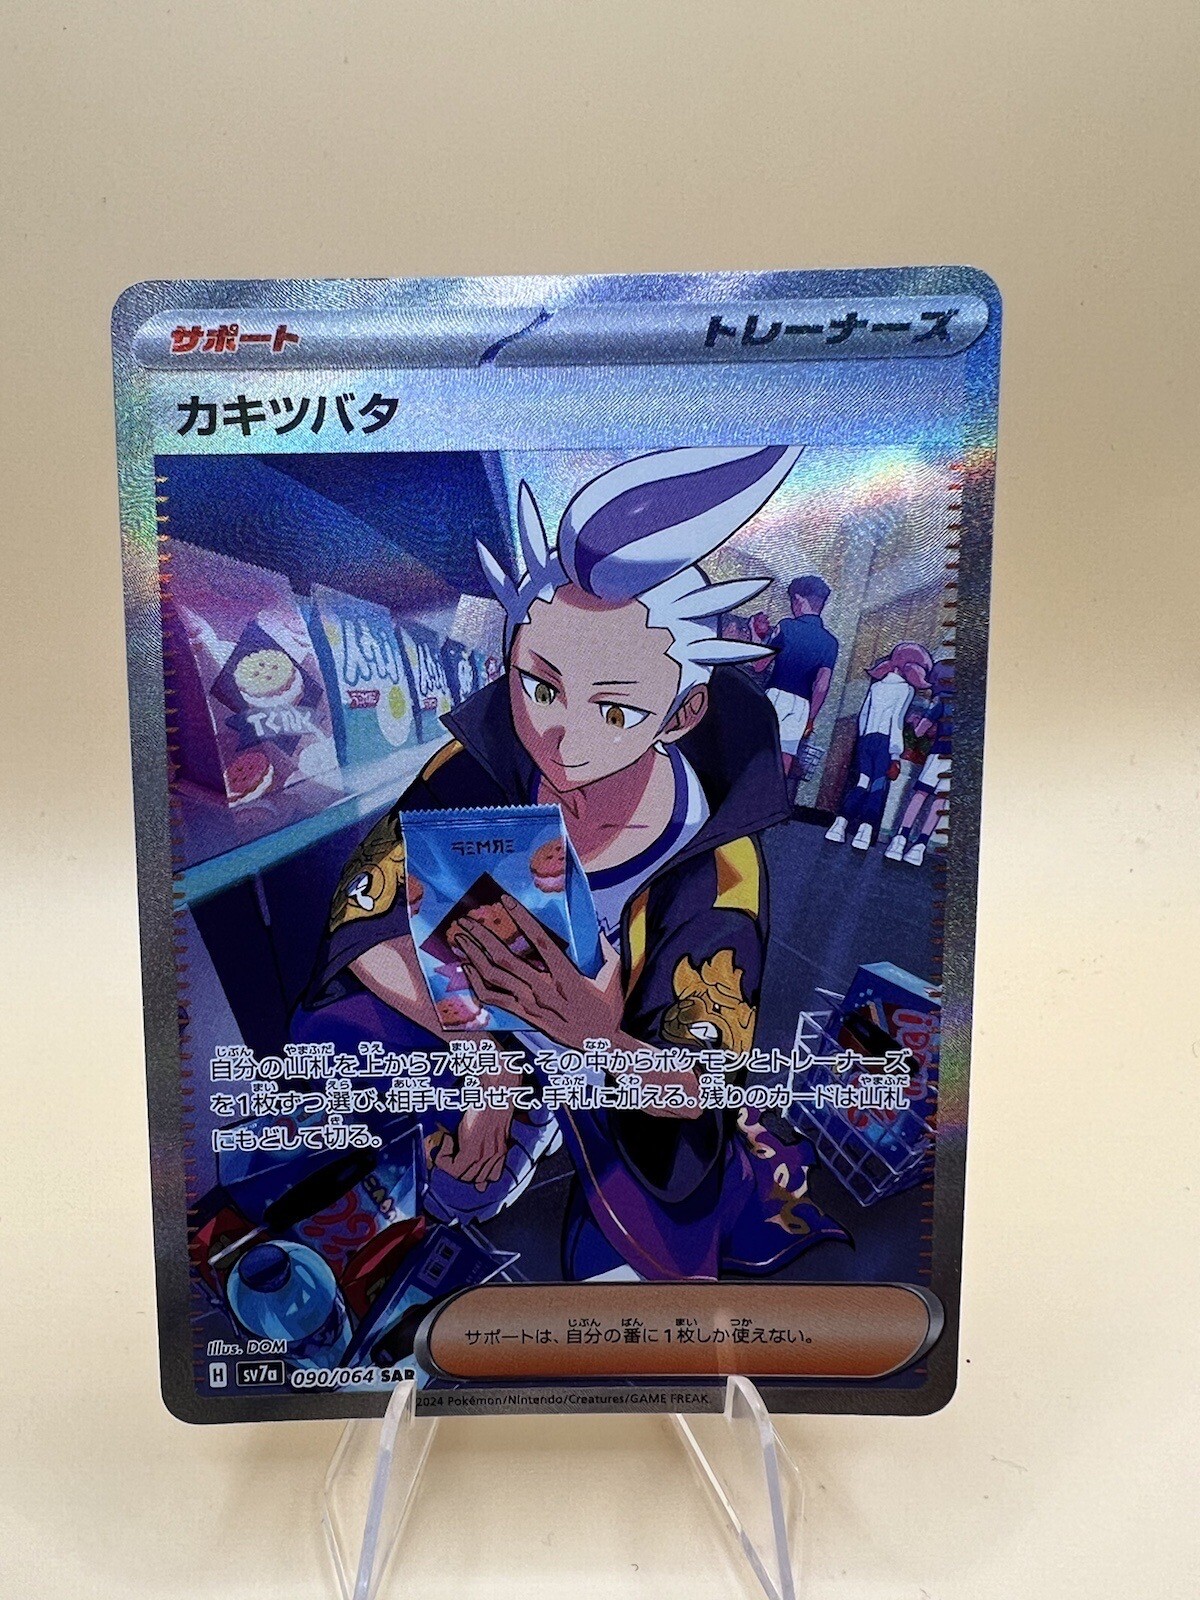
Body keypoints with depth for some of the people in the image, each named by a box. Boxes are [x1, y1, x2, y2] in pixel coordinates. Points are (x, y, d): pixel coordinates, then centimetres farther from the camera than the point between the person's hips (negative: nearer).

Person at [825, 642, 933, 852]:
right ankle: (865, 829, -15)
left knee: (861, 783, 6)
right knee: (878, 787, -4)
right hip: (885, 740, -5)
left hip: (865, 739, 5)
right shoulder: (905, 689, 0)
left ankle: (840, 823, -7)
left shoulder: (877, 685, 16)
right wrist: (895, 755, -12)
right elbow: (896, 720, -10)